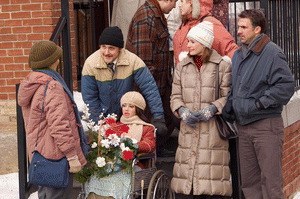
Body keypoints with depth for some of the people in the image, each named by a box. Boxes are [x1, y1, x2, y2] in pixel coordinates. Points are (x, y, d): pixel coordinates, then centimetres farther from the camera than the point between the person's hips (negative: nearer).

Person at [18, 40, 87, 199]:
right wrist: (72, 156, -20)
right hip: (56, 156, -10)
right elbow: (60, 126, -25)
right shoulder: (52, 87, -21)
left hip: (40, 153, 10)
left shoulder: (30, 85, 10)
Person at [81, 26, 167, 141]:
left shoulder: (133, 61, -19)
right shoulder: (90, 64, -17)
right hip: (103, 119, 0)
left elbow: (150, 88, -20)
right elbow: (89, 98, -11)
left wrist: (158, 118, -26)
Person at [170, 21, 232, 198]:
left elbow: (228, 96, -2)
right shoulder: (182, 66, 14)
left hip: (213, 129, -4)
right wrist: (182, 110, -6)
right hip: (189, 129, 4)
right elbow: (175, 95, 12)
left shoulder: (222, 65, 1)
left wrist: (213, 108, -16)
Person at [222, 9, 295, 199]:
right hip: (243, 126, 8)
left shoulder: (272, 53, -11)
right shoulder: (238, 55, 14)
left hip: (266, 126, -8)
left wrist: (258, 103, -17)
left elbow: (286, 86, -18)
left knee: (270, 183, -5)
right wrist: (228, 107, 7)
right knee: (249, 182, 12)